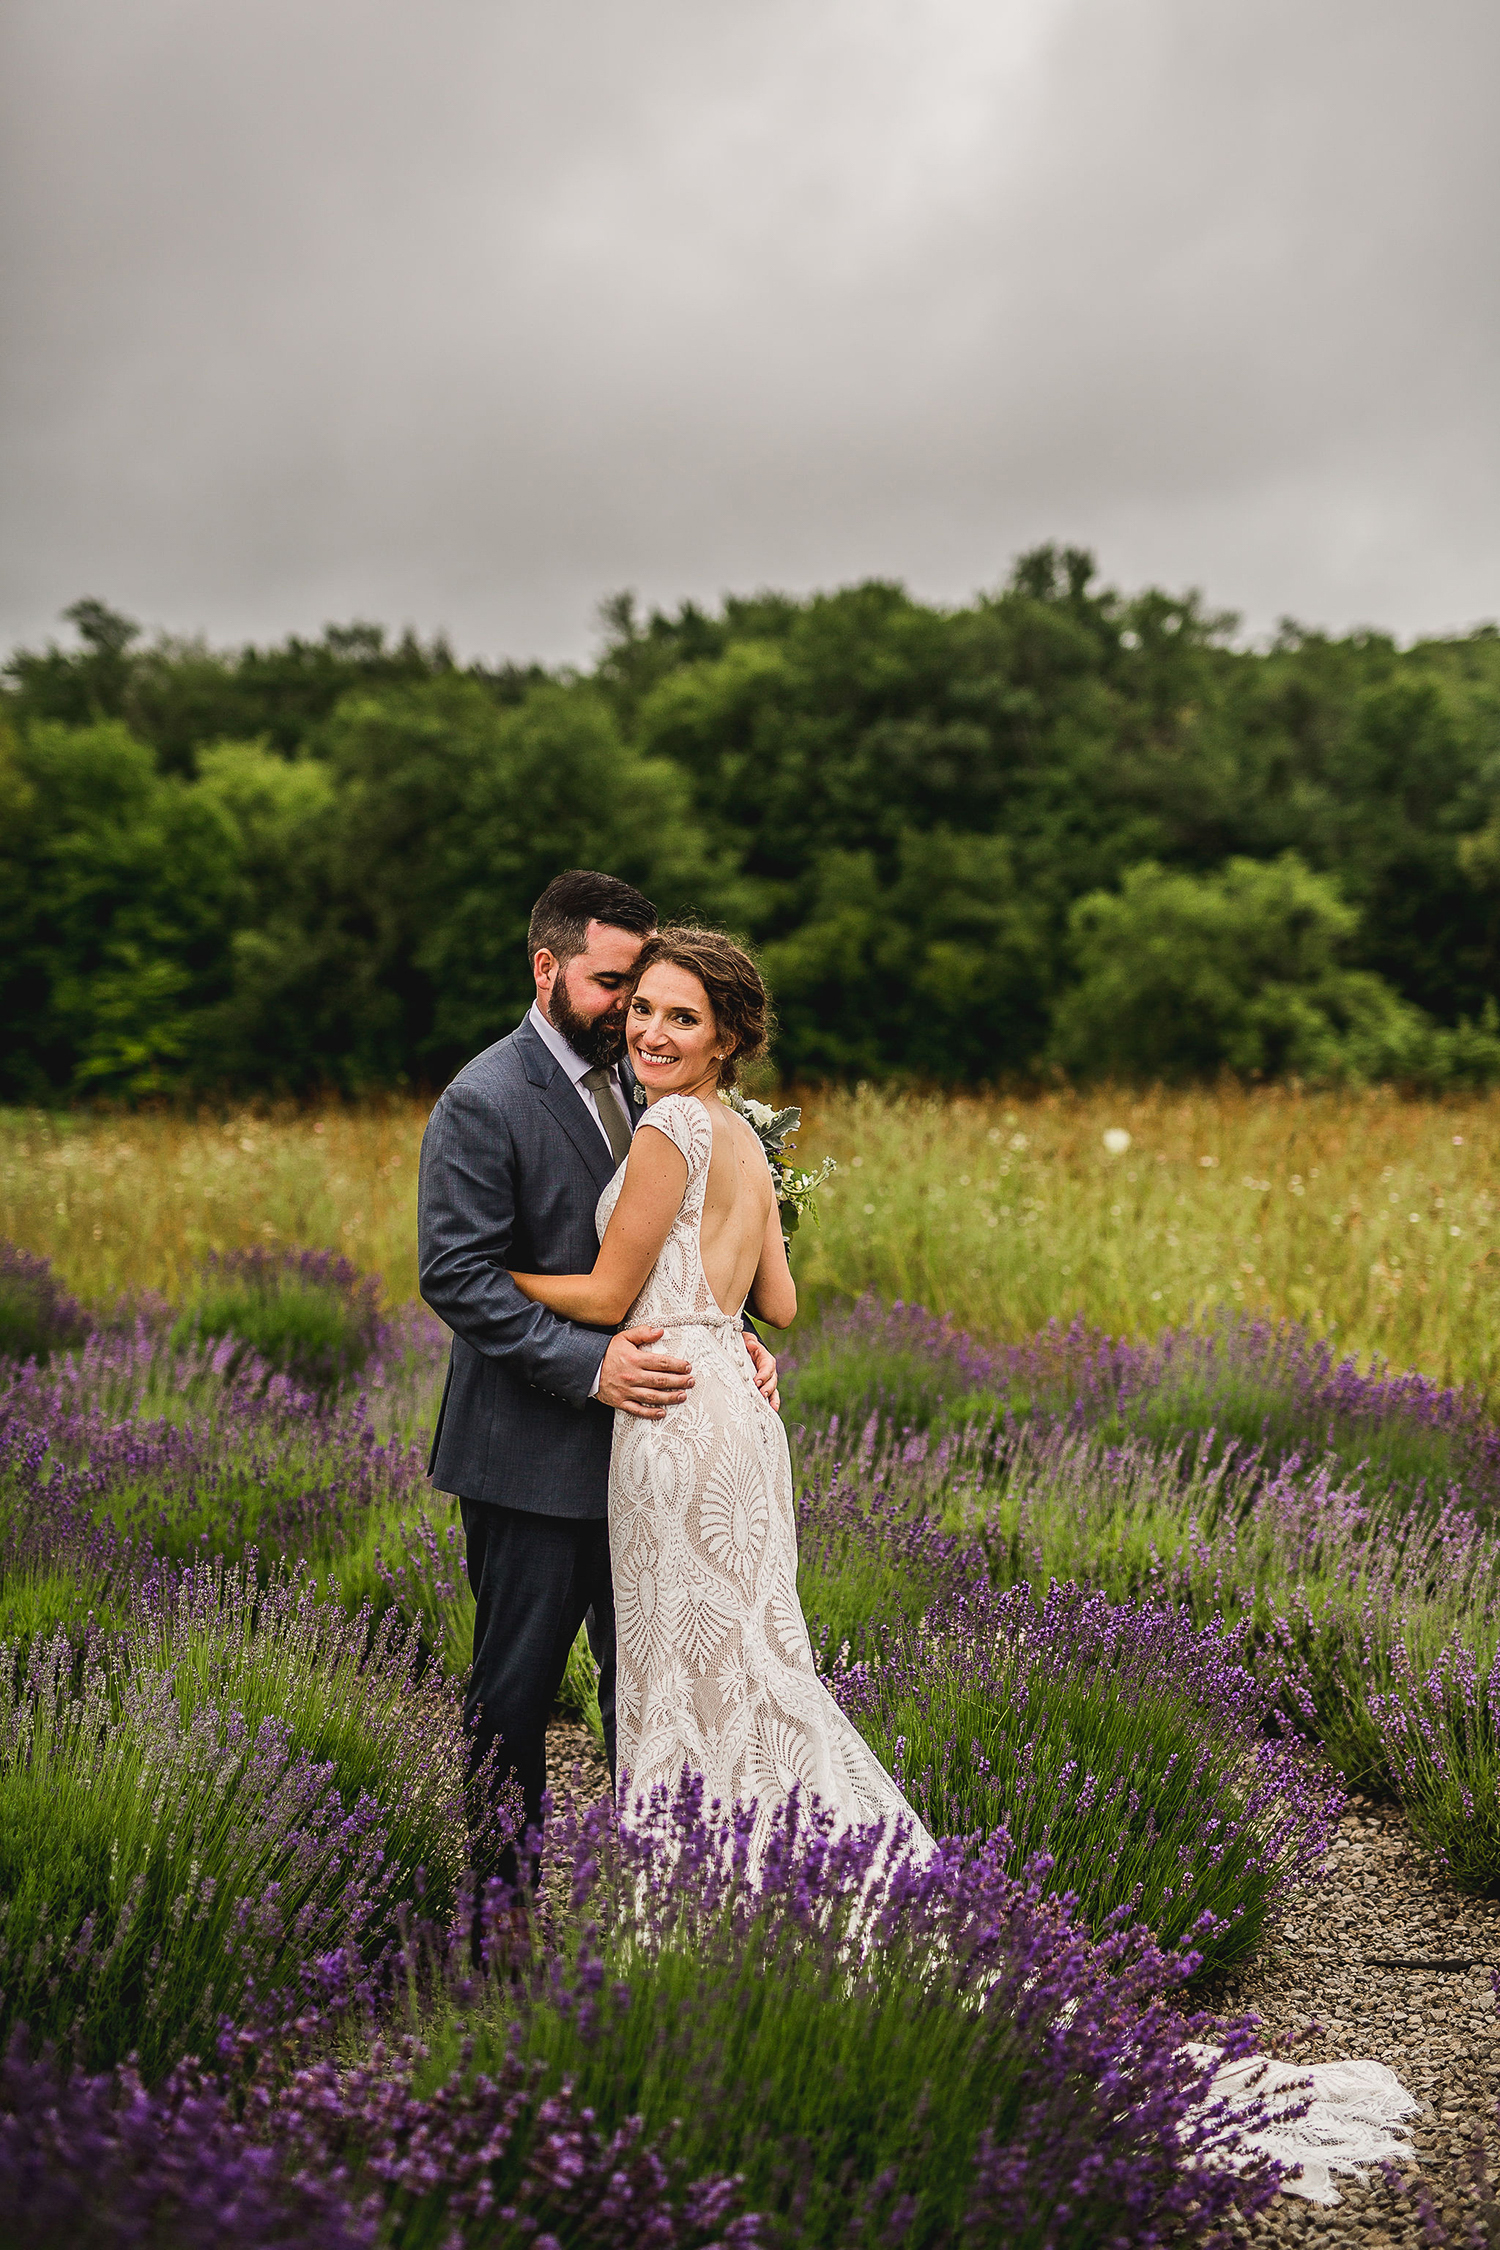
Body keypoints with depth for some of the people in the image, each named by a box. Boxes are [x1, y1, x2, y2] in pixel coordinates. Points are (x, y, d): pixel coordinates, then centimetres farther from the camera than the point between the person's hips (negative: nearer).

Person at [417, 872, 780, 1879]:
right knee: (518, 1682, 5)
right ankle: (504, 1884, 18)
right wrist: (588, 1363, -26)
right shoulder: (483, 1103, -12)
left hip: (637, 1440, 7)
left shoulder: (639, 1083, 11)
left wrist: (732, 1332, -3)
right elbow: (456, 1274, -18)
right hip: (534, 1453, -7)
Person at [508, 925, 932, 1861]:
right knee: (743, 1652, 15)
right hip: (737, 1402, 9)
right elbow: (780, 1304, 17)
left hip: (678, 1420, -9)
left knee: (693, 1660, 0)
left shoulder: (673, 1127, -13)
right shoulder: (746, 1138, 14)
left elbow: (606, 1298, -9)